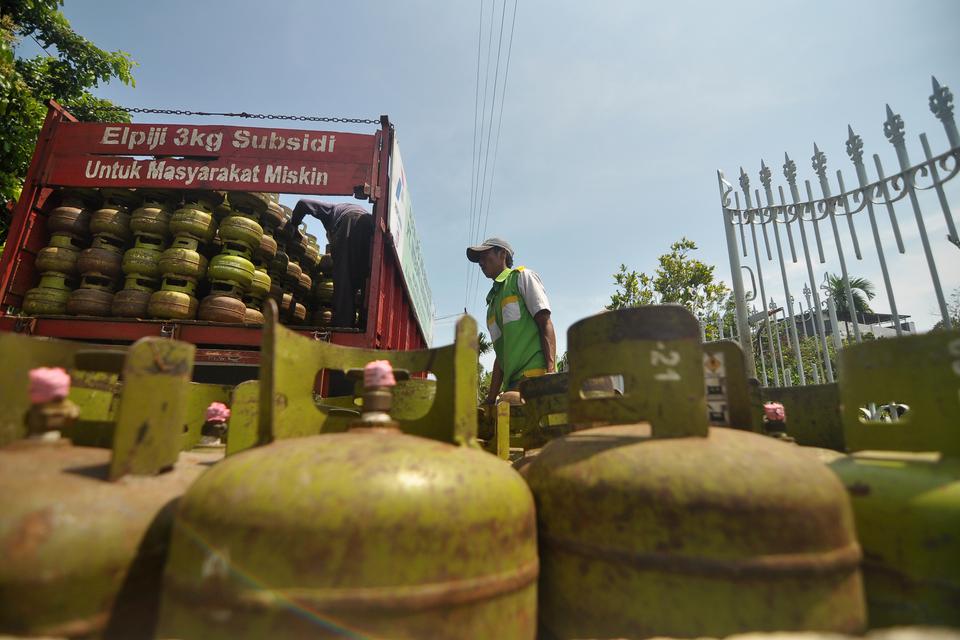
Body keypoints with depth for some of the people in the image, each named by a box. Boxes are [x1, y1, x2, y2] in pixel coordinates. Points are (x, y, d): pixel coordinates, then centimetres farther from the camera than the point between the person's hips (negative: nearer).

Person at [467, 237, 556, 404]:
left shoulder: (521, 277, 9)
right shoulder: (492, 302, 28)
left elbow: (545, 323, -5)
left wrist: (550, 371, -18)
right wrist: (490, 400, 19)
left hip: (534, 374, -7)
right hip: (512, 382, 7)